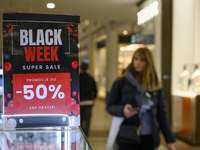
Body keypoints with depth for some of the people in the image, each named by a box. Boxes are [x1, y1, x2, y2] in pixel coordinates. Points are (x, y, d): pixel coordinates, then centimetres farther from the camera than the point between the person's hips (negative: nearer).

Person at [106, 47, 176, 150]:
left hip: (148, 138, 2)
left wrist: (170, 140, 4)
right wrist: (122, 110, -19)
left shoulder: (156, 85, 5)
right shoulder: (121, 83, 0)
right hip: (127, 138, -2)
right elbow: (109, 106, 2)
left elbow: (162, 114, 6)